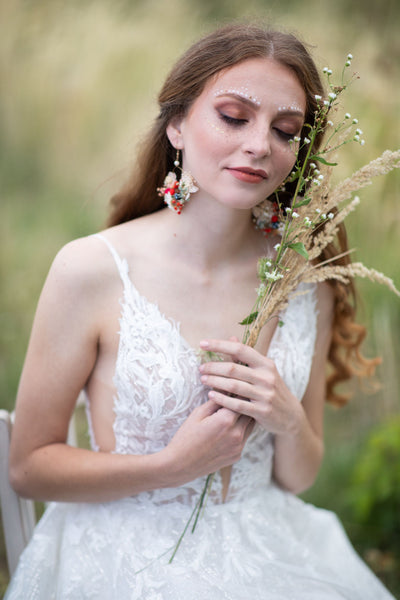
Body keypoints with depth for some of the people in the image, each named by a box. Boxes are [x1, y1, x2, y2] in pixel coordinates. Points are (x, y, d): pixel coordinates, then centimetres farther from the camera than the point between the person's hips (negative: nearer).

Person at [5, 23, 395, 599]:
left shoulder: (305, 279, 1)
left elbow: (299, 478, 9)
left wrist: (289, 421, -13)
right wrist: (175, 464, -16)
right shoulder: (91, 270, -12)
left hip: (266, 553, 5)